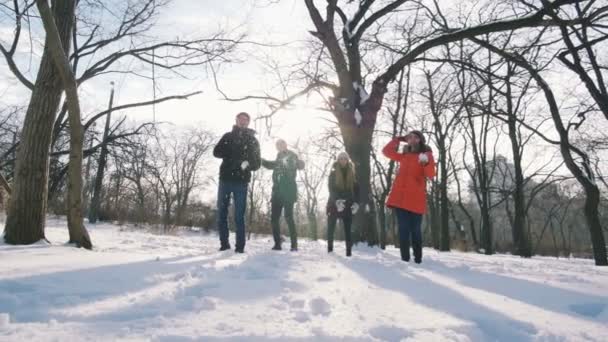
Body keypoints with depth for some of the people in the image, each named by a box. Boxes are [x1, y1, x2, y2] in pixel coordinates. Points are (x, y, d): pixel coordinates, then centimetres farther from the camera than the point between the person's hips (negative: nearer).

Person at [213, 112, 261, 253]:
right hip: (225, 178, 2)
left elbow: (257, 163, 4)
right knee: (221, 213, 3)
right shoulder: (228, 136, 14)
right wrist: (232, 152, -12)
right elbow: (216, 152, 4)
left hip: (241, 181, -2)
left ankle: (240, 246, 0)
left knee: (239, 215, -4)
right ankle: (224, 244, 13)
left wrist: (248, 164, -19)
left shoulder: (252, 140, 8)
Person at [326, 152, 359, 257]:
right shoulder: (333, 173, 3)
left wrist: (356, 203, -8)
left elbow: (356, 189, 7)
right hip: (334, 204, -1)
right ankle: (330, 250, 7)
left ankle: (349, 251, -5)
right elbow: (331, 189, -7)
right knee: (331, 227, -1)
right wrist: (336, 200, -23)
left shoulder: (352, 174, 9)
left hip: (347, 205, 1)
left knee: (348, 228, -4)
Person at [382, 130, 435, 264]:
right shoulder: (404, 155, 19)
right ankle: (405, 259, 0)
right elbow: (386, 151, 26)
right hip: (400, 198, 3)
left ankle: (418, 259, 8)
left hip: (416, 199, -3)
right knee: (403, 229, -1)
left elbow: (431, 174, -9)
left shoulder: (427, 155, 6)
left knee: (415, 230, 0)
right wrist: (399, 139, 20)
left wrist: (426, 162, -29)